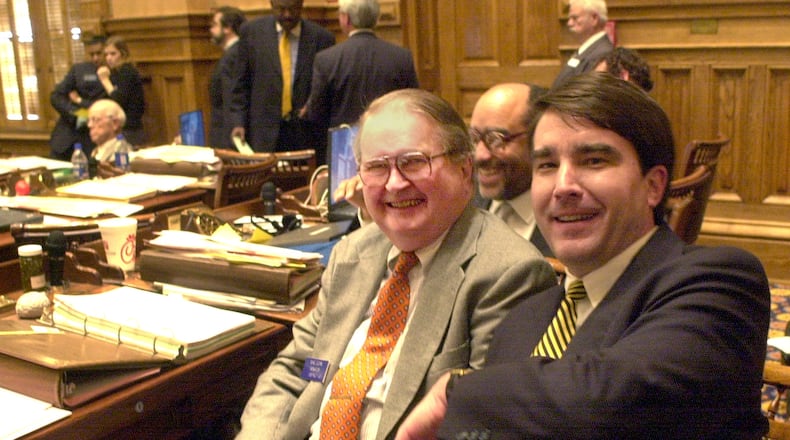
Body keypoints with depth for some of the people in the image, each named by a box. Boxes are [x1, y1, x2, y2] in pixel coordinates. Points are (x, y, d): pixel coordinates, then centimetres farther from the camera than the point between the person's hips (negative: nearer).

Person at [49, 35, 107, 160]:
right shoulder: (78, 69, 7)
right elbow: (55, 97, 2)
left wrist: (79, 101, -6)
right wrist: (78, 115, -13)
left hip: (93, 139, -3)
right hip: (67, 134, 3)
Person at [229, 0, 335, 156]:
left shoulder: (322, 37, 1)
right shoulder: (252, 31, 4)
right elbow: (241, 84, 7)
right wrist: (238, 122, 0)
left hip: (308, 132, 0)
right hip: (264, 133, 0)